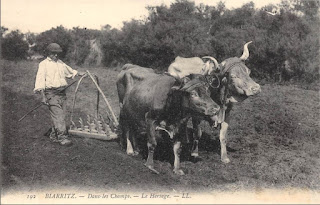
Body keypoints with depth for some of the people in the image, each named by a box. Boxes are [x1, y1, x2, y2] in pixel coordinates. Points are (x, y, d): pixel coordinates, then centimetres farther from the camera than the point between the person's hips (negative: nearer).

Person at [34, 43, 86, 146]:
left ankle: (54, 136, 19)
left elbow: (69, 71, 38)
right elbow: (40, 79, -9)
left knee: (61, 116, 6)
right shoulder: (44, 64, -3)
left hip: (62, 93, 7)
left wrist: (79, 73, 34)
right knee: (58, 116, -12)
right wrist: (43, 96, -16)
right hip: (51, 93, -7)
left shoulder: (60, 63, 18)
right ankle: (62, 137, -11)